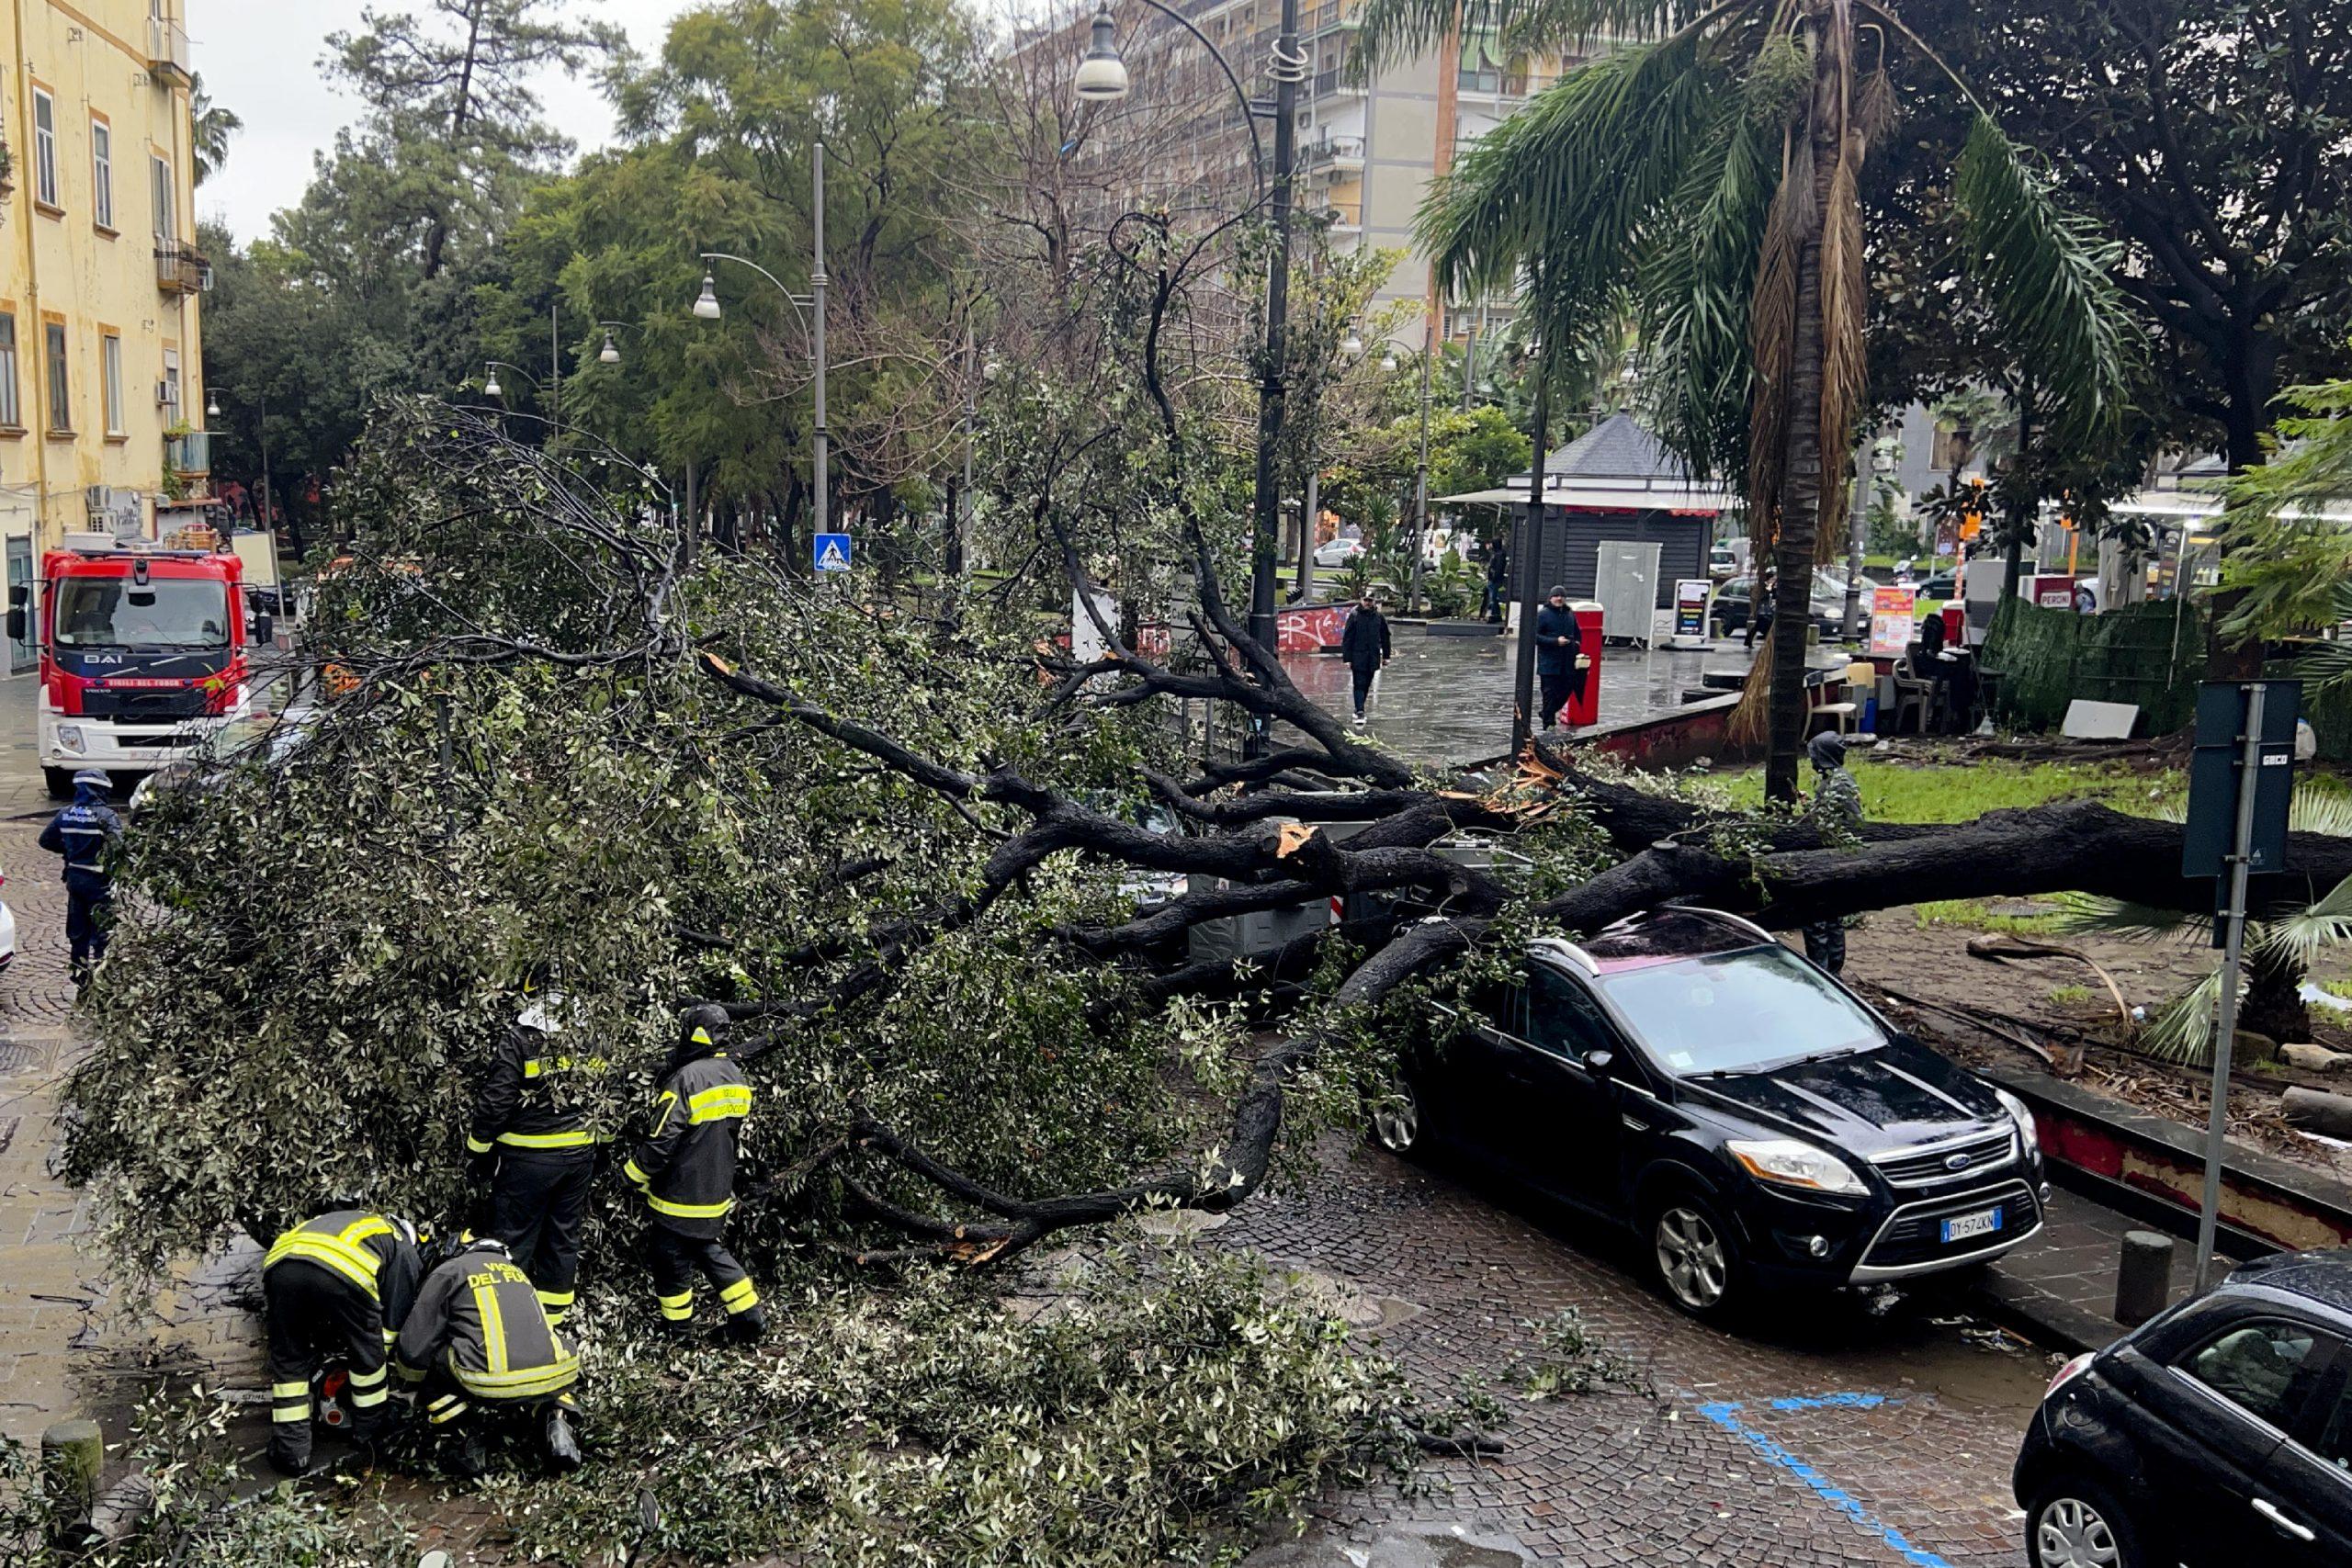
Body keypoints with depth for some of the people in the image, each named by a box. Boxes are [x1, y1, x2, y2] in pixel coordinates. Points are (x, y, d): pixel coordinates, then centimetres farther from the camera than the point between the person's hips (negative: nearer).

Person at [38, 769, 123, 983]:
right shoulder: (105, 815, -18)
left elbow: (46, 840, 11)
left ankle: (80, 970, 23)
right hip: (98, 880, -6)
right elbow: (117, 847, -27)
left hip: (74, 876, 6)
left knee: (77, 928, 15)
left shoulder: (66, 814, 2)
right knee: (101, 927, 5)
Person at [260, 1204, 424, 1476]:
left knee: (288, 1361, 21)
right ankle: (369, 1428, 34)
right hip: (344, 1272, -4)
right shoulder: (404, 1252, 32)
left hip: (280, 1262, 4)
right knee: (366, 1354, 23)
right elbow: (392, 1319, 29)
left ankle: (291, 1451, 21)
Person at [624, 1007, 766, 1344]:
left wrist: (633, 1174, -8)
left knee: (671, 1256, 8)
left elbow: (662, 1139, -21)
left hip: (682, 1191, -8)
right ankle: (749, 1313, 15)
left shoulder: (686, 1078, -22)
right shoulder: (736, 1078, 3)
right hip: (718, 1190, 8)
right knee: (708, 1249, 21)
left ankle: (677, 1328, 20)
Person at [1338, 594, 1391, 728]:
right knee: (1359, 684, -9)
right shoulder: (1354, 616, -4)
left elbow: (1385, 637, 13)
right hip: (1358, 657, -3)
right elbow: (1347, 639, -3)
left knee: (1366, 685, 11)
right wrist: (1347, 658, -8)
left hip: (1373, 657, 4)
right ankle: (1360, 712, -14)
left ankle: (1359, 709, 23)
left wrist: (1386, 655, 11)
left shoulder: (1379, 617, 6)